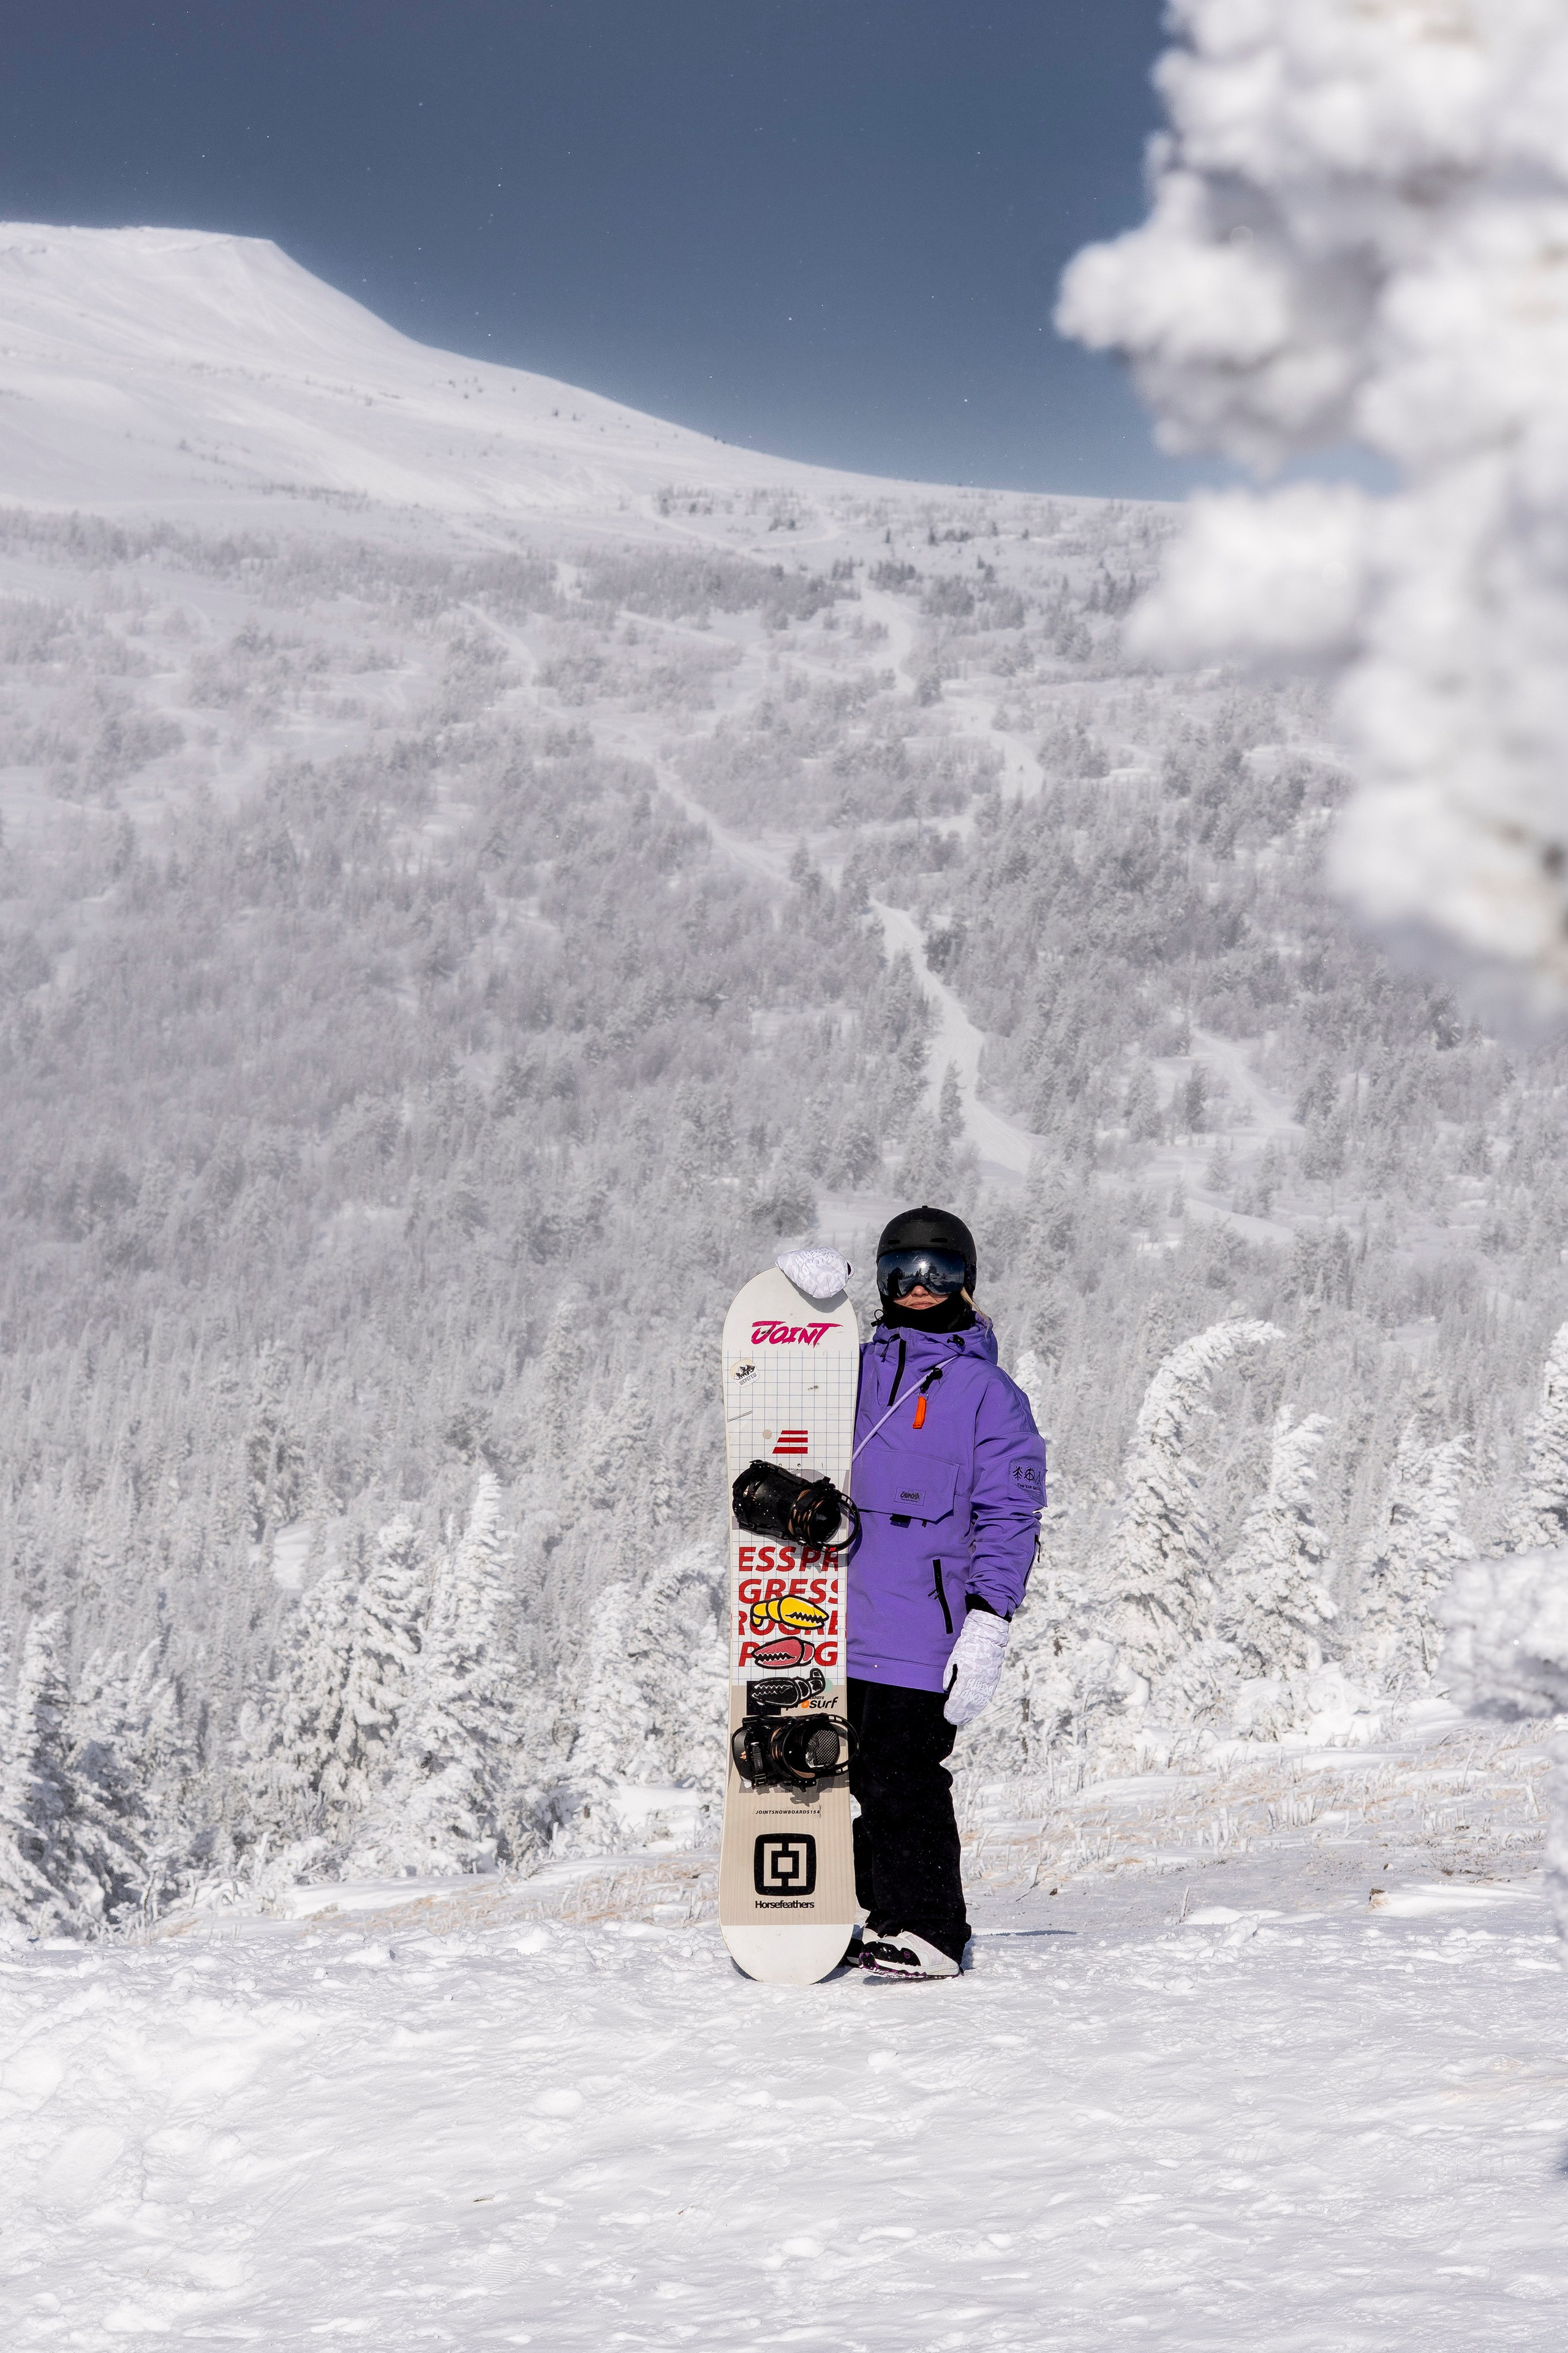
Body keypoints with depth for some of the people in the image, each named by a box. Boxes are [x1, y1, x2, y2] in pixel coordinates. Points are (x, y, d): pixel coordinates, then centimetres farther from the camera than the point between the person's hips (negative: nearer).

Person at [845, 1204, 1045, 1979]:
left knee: (904, 1782, -7)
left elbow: (1009, 1519, -5)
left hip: (920, 1636, -5)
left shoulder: (988, 1393, -1)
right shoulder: (857, 1370, 14)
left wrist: (985, 1627, -12)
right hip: (843, 1627, 6)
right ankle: (882, 1915, 21)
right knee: (864, 1782, 9)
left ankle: (927, 1934, 2)